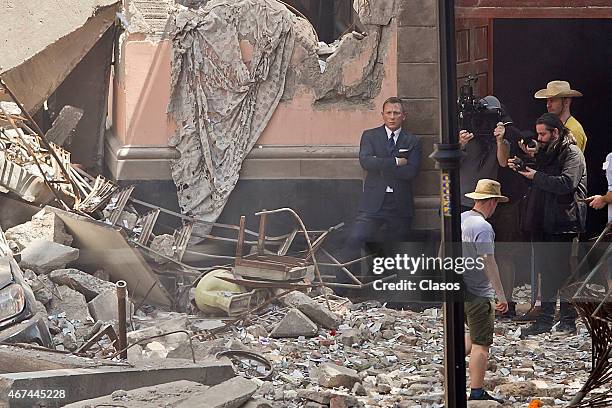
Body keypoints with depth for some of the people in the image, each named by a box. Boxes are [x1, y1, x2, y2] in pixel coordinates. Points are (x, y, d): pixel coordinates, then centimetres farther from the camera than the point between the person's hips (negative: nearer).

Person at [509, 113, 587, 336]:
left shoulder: (572, 154, -7)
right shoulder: (544, 152, 19)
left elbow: (566, 183, -22)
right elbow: (536, 182, 26)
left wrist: (536, 176, -16)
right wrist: (521, 168, 8)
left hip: (561, 223, -8)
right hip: (541, 221, 8)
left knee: (562, 270, -6)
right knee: (545, 270, 10)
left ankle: (568, 321, 1)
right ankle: (545, 319, 15)